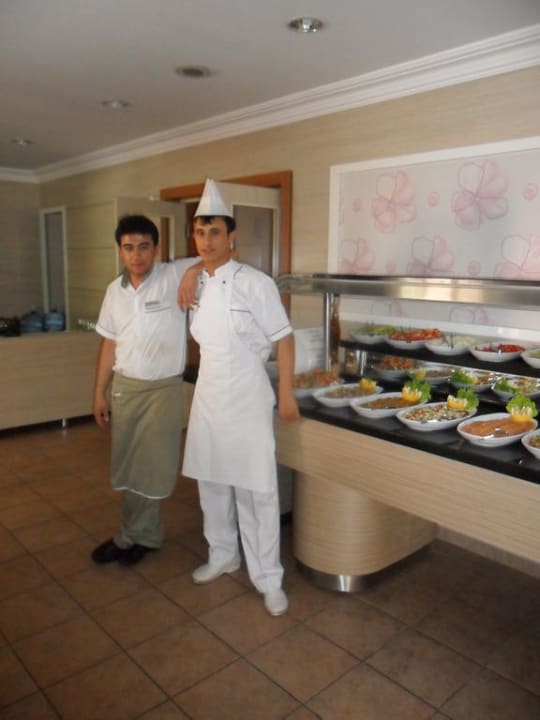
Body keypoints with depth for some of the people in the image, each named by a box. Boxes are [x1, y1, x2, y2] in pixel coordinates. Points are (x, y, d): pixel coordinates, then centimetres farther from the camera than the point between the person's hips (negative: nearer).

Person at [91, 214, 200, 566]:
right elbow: (110, 344, 10)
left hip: (163, 389, -5)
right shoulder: (115, 290, 4)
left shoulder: (175, 276, -10)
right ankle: (145, 533, 31)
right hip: (124, 387, 5)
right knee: (126, 465, 12)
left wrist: (196, 270, -30)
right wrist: (100, 393, 9)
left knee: (152, 466, 4)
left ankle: (130, 537, 24)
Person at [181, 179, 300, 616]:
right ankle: (222, 556, 36)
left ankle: (268, 577, 17)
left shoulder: (255, 283, -12)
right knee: (212, 481, 16)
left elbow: (283, 338, -10)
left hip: (247, 396, -6)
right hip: (208, 394, 6)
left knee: (256, 489, 1)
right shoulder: (196, 284, 6)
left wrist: (286, 393, -10)